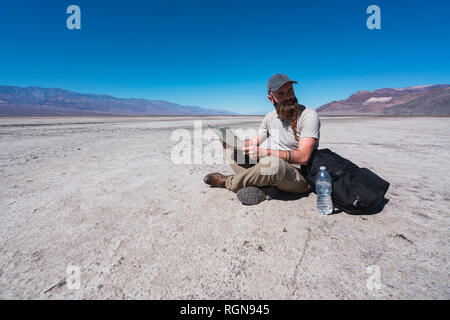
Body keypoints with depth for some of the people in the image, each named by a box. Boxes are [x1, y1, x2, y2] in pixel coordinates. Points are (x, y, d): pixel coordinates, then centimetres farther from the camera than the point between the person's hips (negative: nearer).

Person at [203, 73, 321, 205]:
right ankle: (264, 187, -21)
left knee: (272, 163, -41)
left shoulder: (308, 115, -12)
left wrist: (265, 152, -31)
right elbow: (254, 142, 16)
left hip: (301, 177, -6)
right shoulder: (270, 117, 9)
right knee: (231, 150, 1)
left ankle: (227, 182, -13)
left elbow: (303, 156, -22)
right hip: (275, 173, 7)